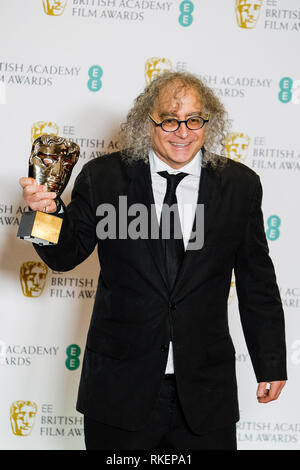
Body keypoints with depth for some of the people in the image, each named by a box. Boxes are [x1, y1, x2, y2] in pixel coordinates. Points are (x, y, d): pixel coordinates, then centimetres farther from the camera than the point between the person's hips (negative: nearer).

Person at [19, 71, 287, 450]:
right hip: (119, 387, 0)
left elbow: (257, 282, 5)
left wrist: (271, 364, 7)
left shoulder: (240, 185, 0)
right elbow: (66, 255, 3)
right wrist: (47, 212, -18)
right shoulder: (102, 177, -2)